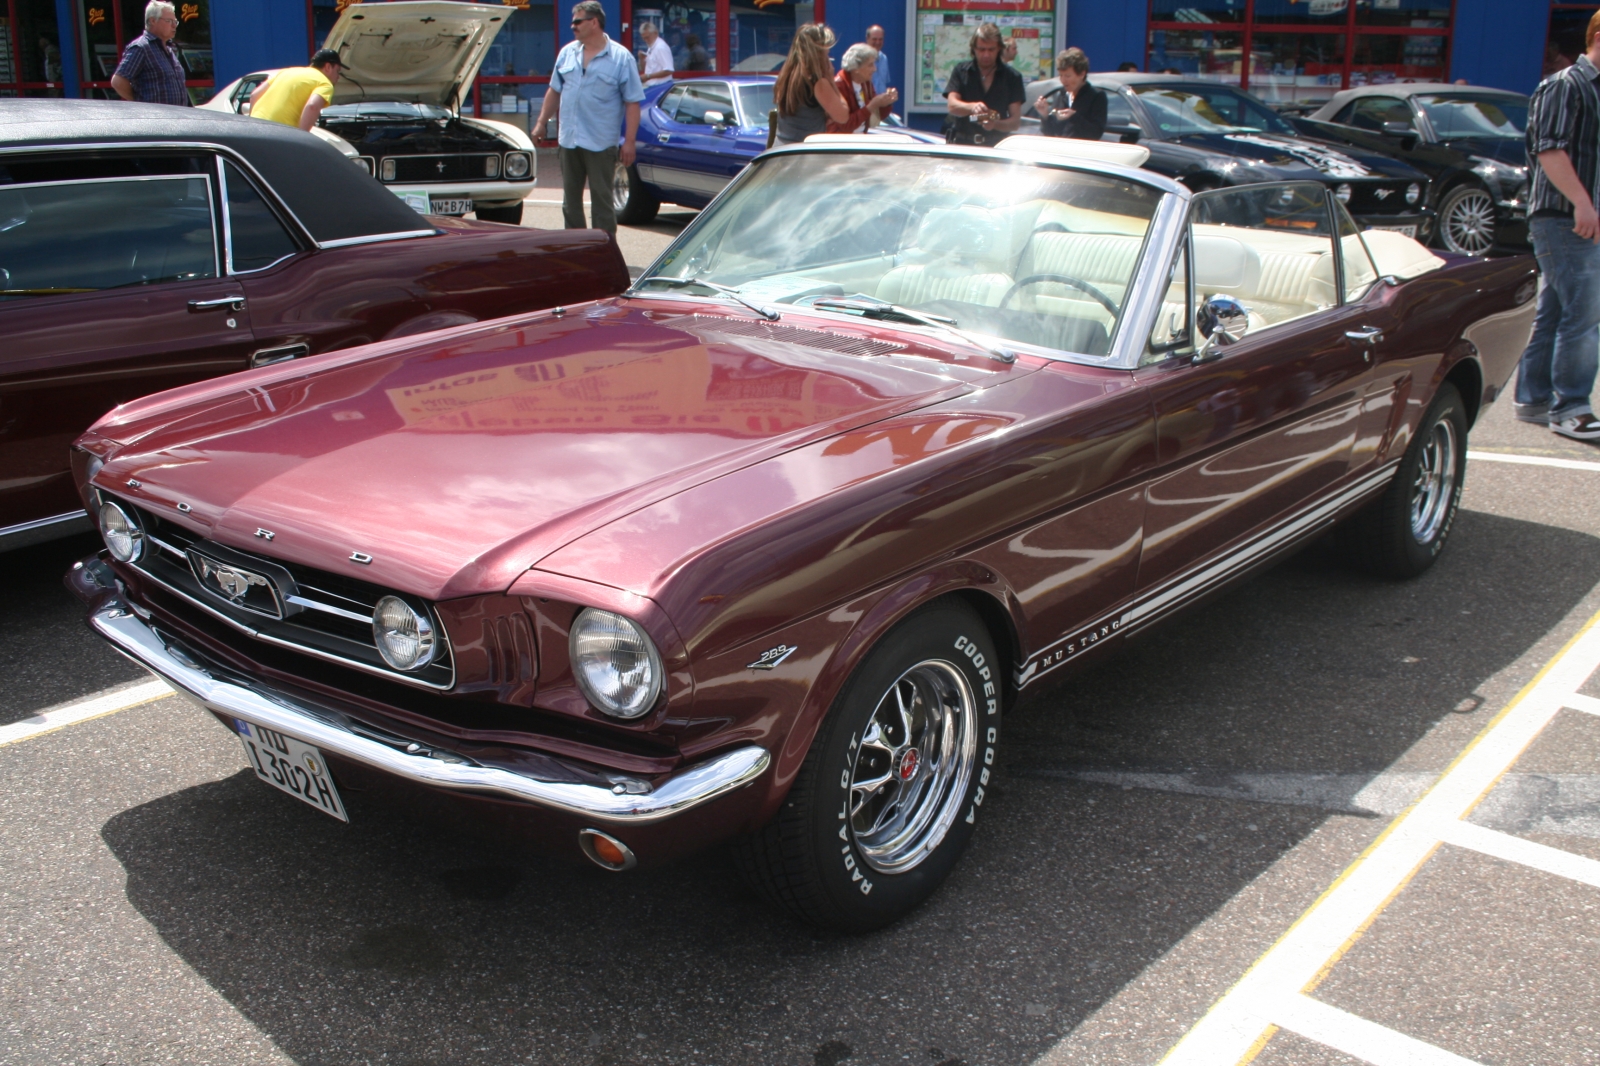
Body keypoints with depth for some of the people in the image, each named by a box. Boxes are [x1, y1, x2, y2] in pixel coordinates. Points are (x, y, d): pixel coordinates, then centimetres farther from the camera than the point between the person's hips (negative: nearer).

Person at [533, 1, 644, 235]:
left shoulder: (621, 58, -5)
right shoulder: (567, 53, 8)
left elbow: (633, 103, -8)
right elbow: (554, 91, 18)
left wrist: (629, 142, -13)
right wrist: (541, 122, 12)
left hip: (601, 143, -5)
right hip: (569, 140, 5)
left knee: (601, 199, 0)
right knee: (570, 199, 12)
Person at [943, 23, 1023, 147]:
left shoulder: (1012, 77, 7)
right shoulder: (961, 71, 9)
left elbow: (1016, 120, 4)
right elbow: (951, 105, -4)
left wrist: (995, 124, -17)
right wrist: (972, 107, -26)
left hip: (996, 145, 0)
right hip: (961, 142, 0)